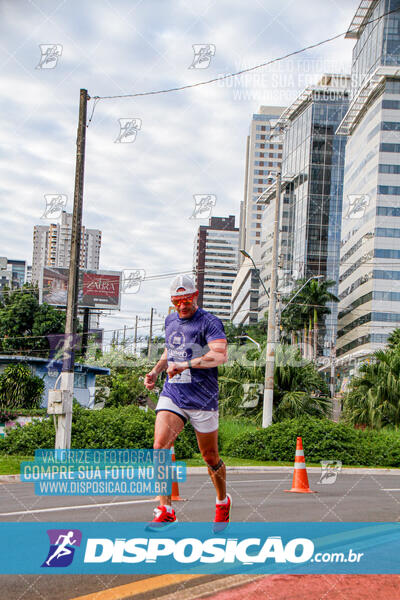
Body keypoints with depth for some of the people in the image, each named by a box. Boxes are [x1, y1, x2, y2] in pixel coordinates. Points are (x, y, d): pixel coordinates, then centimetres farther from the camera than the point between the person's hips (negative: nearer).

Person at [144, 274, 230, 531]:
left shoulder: (209, 322, -9)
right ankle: (166, 510, -10)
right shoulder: (171, 320, 12)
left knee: (210, 457, 6)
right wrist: (156, 371, 14)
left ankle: (223, 501, 33)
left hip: (202, 399, -5)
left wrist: (184, 365, -27)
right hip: (172, 395, 5)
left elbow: (220, 355, -24)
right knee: (160, 445, -16)